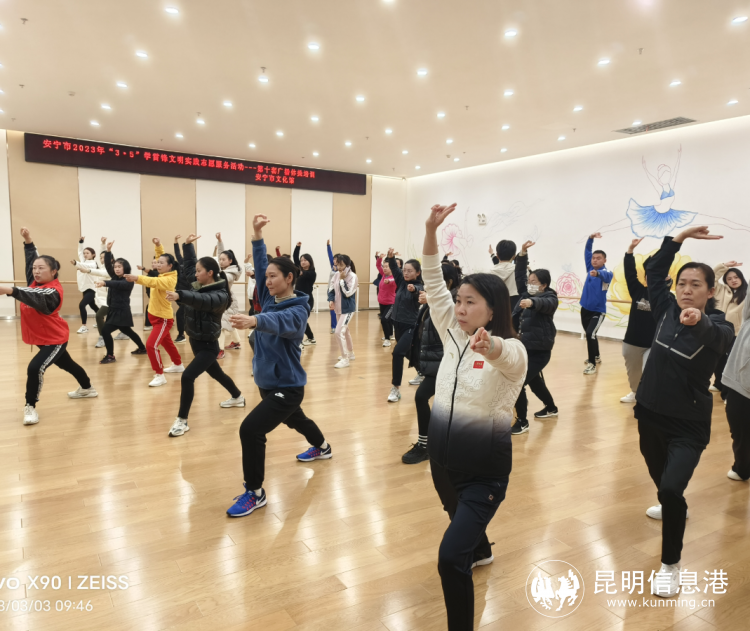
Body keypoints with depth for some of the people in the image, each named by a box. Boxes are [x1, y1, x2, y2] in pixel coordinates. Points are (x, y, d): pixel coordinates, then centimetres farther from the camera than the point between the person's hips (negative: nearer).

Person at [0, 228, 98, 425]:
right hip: (42, 338, 9)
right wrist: (27, 240, 2)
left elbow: (36, 299, -47)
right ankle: (87, 389, 44)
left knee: (35, 368, -22)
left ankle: (30, 407, -7)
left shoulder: (53, 292, -26)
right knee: (67, 364, 24)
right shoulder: (35, 282, -3)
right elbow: (31, 259, 11)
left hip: (55, 339, -9)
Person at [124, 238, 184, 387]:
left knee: (151, 345, -19)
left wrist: (137, 278, -54)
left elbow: (153, 282, -43)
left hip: (163, 318, -10)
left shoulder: (169, 280, -24)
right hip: (155, 316, 10)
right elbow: (161, 256, 15)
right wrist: (158, 245, 2)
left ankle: (159, 375, -8)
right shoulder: (164, 274, 0)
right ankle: (178, 365, 45)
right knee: (167, 342, 25)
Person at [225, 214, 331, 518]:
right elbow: (260, 265, -3)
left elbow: (280, 321, -43)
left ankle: (255, 493, -1)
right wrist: (257, 234, -11)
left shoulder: (298, 310, -21)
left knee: (250, 429, -19)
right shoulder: (270, 298, 0)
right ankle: (322, 448, 60)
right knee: (295, 419, 31)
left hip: (287, 386, -9)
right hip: (268, 383, 9)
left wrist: (254, 320, -61)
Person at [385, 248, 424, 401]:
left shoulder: (418, 286, -15)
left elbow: (418, 291, -37)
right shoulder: (401, 281, 2)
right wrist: (390, 257, -27)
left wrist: (413, 289, -61)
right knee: (409, 353, 21)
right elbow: (394, 267, -7)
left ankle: (396, 388, -12)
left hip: (411, 326, -7)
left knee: (397, 353, -20)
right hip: (398, 323, 7)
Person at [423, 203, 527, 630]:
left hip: (485, 464, -6)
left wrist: (490, 347, -67)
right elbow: (434, 286, -9)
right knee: (460, 517, 33)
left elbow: (505, 356, -43)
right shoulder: (453, 334, -2)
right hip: (443, 452, 7)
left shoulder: (511, 350, -18)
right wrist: (431, 232, -19)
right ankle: (481, 551, 66)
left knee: (450, 558, -15)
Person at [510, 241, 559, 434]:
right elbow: (519, 276, 8)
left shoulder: (550, 298, -12)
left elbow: (544, 304, -35)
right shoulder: (526, 294, 8)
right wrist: (523, 254, -1)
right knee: (534, 381, 24)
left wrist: (531, 302, -56)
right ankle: (551, 408, 48)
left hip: (539, 351, -8)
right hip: (524, 347, 8)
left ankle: (522, 421, -1)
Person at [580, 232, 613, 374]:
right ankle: (596, 356, 40)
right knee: (589, 334, 20)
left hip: (598, 310, -7)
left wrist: (597, 273, -57)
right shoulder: (590, 268, 4)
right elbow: (587, 252, 1)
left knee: (591, 334, -21)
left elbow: (605, 276, -36)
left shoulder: (606, 272, -13)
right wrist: (591, 238, -13)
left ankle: (592, 364, -13)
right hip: (585, 308, 7)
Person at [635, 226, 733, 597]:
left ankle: (671, 565, 3)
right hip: (650, 413, 5)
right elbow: (653, 271, 0)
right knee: (660, 478, 25)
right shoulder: (667, 311, -3)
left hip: (689, 424, -5)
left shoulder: (717, 326, -16)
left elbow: (716, 337, -40)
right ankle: (674, 507, 59)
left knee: (670, 488, -18)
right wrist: (679, 238, -9)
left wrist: (698, 322, -62)